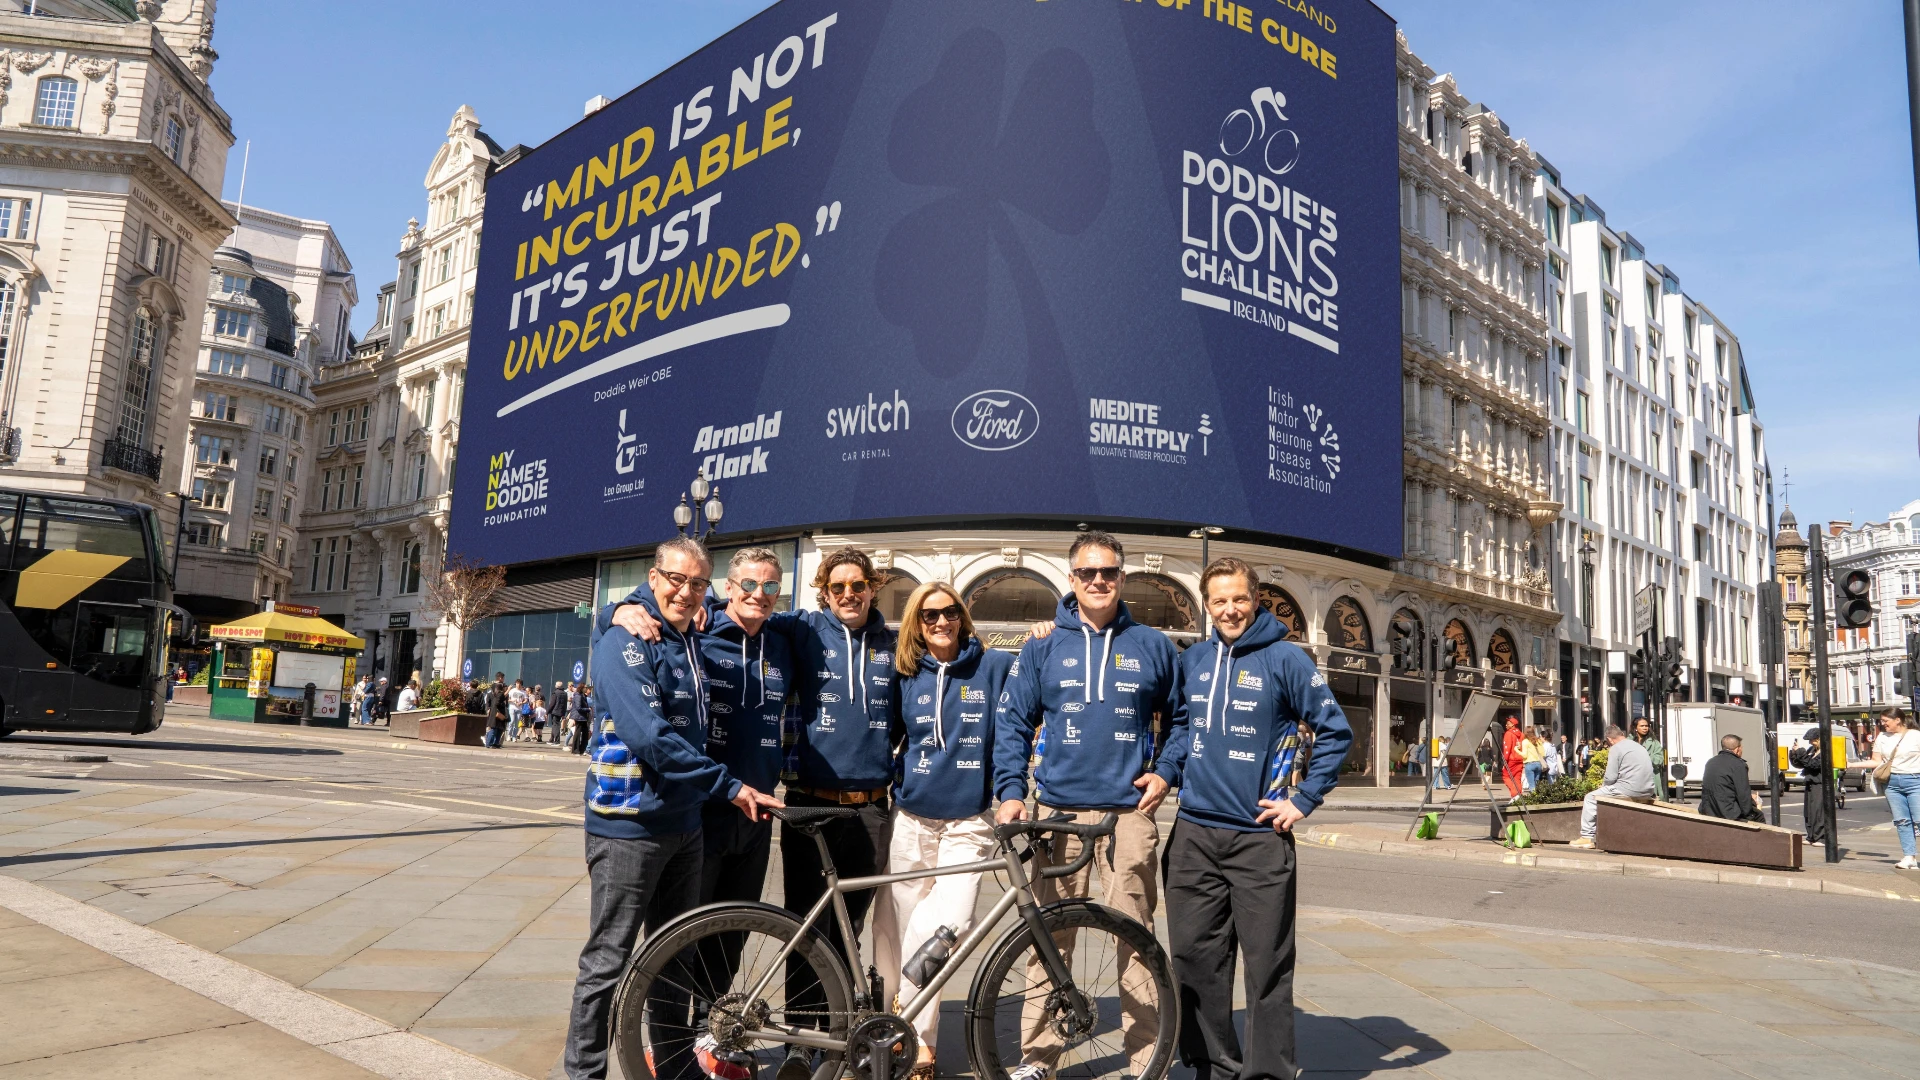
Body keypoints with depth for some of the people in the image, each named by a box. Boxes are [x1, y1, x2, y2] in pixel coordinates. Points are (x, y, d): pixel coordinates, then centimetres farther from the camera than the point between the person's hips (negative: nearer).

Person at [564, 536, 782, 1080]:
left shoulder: (692, 642, 10)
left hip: (684, 822, 8)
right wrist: (728, 784, -22)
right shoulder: (626, 640, -13)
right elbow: (648, 735, -24)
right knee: (608, 960, 2)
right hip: (629, 824, -7)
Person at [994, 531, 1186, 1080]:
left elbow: (1181, 718, 17)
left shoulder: (1153, 646, 9)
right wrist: (1010, 791, -4)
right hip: (1059, 812, 0)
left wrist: (1165, 772, 3)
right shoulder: (1044, 645, 7)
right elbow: (1012, 721, 7)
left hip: (1130, 811, 0)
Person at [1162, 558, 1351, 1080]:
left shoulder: (1286, 658, -4)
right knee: (1195, 958, 8)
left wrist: (1303, 801, -6)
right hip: (1194, 834, 4)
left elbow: (1335, 732, -3)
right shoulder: (1192, 660, 8)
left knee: (1267, 963, 1)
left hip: (1260, 836, -4)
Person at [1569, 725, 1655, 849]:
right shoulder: (1640, 747, 19)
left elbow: (1610, 777, -11)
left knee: (1591, 797, 6)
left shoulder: (1615, 748, -6)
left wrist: (1603, 784, 11)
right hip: (1647, 791, 8)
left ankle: (1586, 837, 3)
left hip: (1630, 790, -8)